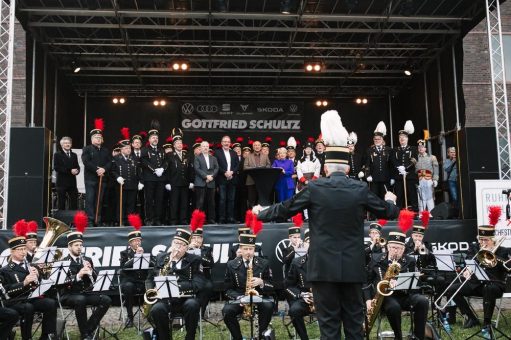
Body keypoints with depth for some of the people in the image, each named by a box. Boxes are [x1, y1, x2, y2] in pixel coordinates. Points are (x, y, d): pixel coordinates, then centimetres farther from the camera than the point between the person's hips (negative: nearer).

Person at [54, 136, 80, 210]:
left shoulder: (74, 155, 17)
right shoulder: (57, 155, 1)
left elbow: (77, 167, 15)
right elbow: (56, 167, -9)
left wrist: (76, 171, -10)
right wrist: (69, 171, -16)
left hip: (72, 182, 4)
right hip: (61, 182, -4)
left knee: (74, 202, 1)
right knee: (61, 204, 1)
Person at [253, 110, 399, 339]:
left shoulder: (314, 189, -7)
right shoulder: (360, 190, -2)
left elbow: (284, 209, 2)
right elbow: (387, 212, 13)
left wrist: (261, 213, 22)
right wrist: (390, 200, 37)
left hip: (324, 266, -2)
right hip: (352, 266, 2)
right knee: (354, 320, 12)